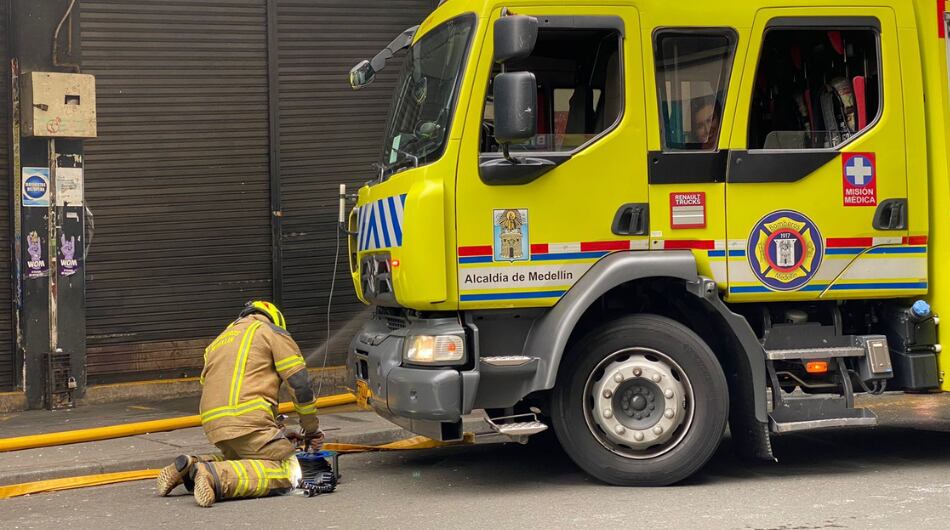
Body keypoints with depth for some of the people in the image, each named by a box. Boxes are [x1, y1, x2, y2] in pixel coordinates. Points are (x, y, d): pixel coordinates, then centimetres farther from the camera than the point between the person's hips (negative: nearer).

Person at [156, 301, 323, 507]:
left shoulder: (218, 342, 33)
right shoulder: (273, 332, 12)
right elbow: (299, 382, 4)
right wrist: (312, 430, 15)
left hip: (213, 425, 8)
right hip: (247, 420, -8)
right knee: (286, 473, -9)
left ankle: (192, 466, 4)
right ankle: (216, 477, -26)